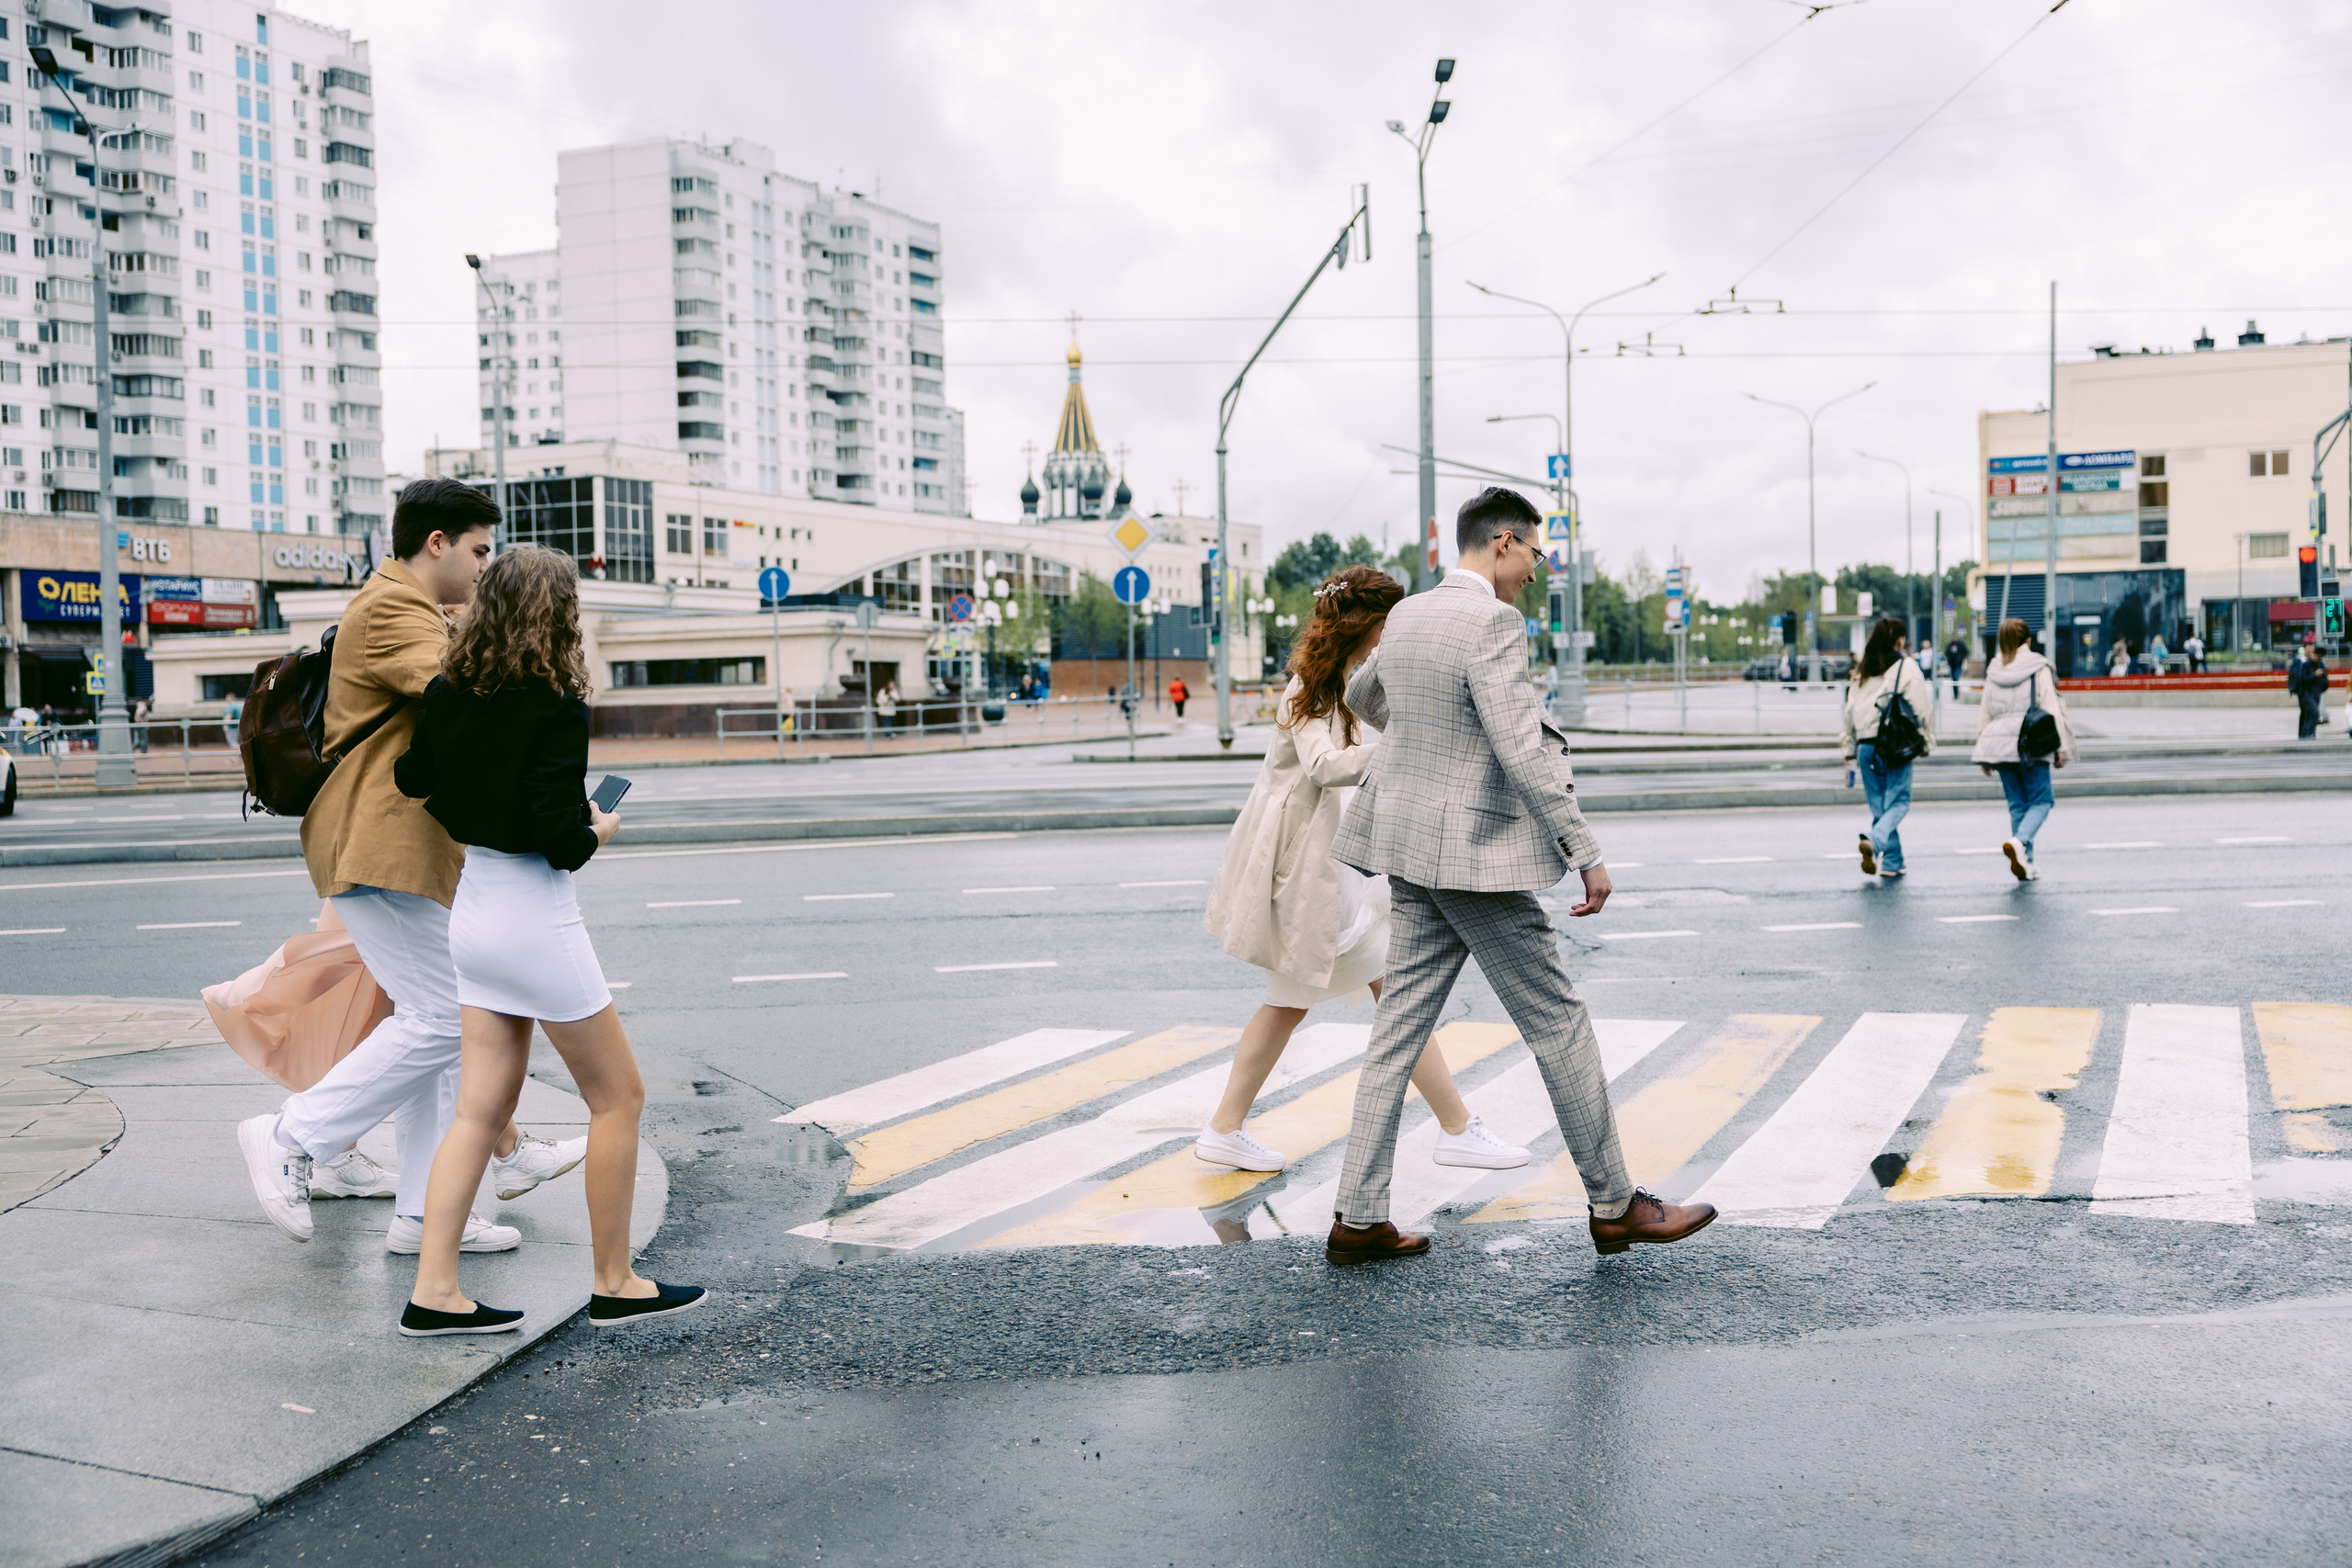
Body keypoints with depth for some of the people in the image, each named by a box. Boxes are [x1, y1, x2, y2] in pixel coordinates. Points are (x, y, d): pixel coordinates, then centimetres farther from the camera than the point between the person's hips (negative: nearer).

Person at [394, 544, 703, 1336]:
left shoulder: (449, 692, 3)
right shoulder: (556, 706, -19)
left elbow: (414, 780, 18)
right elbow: (561, 839, -23)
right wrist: (601, 828, -2)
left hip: (472, 908, 8)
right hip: (534, 917, -8)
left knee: (483, 1107, 12)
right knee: (619, 1097, 7)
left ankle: (434, 1292, 12)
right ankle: (613, 1286, 15)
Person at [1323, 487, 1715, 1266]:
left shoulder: (1407, 616, 10)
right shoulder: (1492, 624, -16)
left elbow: (1361, 694, 30)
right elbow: (1522, 750, -22)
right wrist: (1587, 855, -18)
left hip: (1412, 851, 9)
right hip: (1474, 853, -9)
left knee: (1399, 1028, 10)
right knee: (1559, 1026, 3)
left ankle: (1358, 1218, 12)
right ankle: (1613, 1204, 14)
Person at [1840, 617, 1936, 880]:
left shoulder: (1860, 673, 10)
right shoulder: (1906, 668, -3)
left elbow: (1849, 711, 12)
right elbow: (1921, 710, -4)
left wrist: (1849, 748, 18)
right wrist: (1926, 743, 5)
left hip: (1866, 747, 5)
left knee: (1879, 805, 11)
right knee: (1898, 802, 0)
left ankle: (1892, 862, 10)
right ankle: (1874, 840, -26)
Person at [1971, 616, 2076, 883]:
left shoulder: (1993, 671, 9)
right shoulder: (2039, 667, -3)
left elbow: (1985, 713, 12)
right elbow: (2051, 708, -7)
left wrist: (1985, 753, 18)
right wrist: (2060, 747, -4)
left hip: (1999, 743, 4)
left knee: (2017, 804, 12)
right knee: (2040, 801, 3)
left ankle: (2025, 863, 10)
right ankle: (2019, 841, -23)